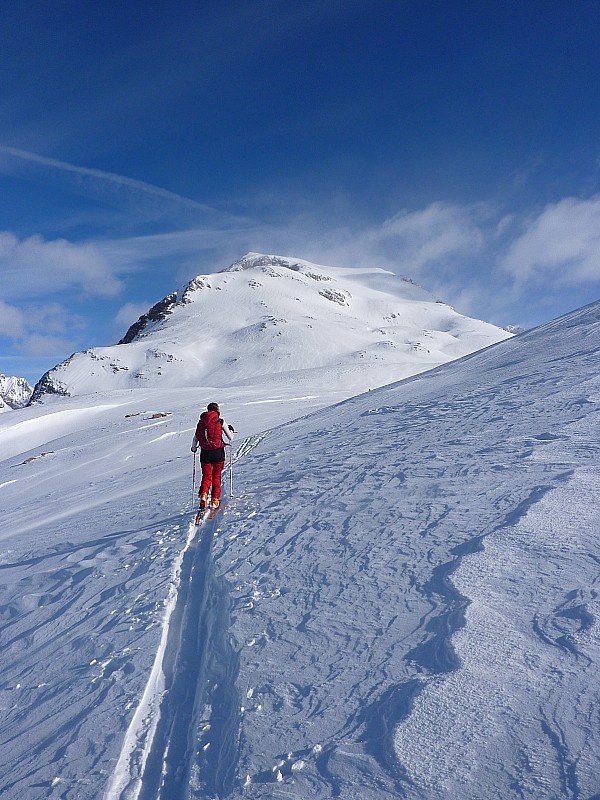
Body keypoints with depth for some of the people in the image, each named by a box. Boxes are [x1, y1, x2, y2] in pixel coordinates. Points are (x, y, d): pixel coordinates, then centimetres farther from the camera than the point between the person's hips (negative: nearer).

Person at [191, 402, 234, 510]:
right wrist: (231, 430, 26)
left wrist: (194, 448, 29)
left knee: (206, 477, 8)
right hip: (218, 452, -1)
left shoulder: (201, 422, 5)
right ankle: (215, 499, 8)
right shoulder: (220, 422, -2)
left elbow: (195, 439, 9)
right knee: (216, 477, 12)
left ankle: (203, 494, -17)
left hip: (205, 453, 2)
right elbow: (230, 437, 4)